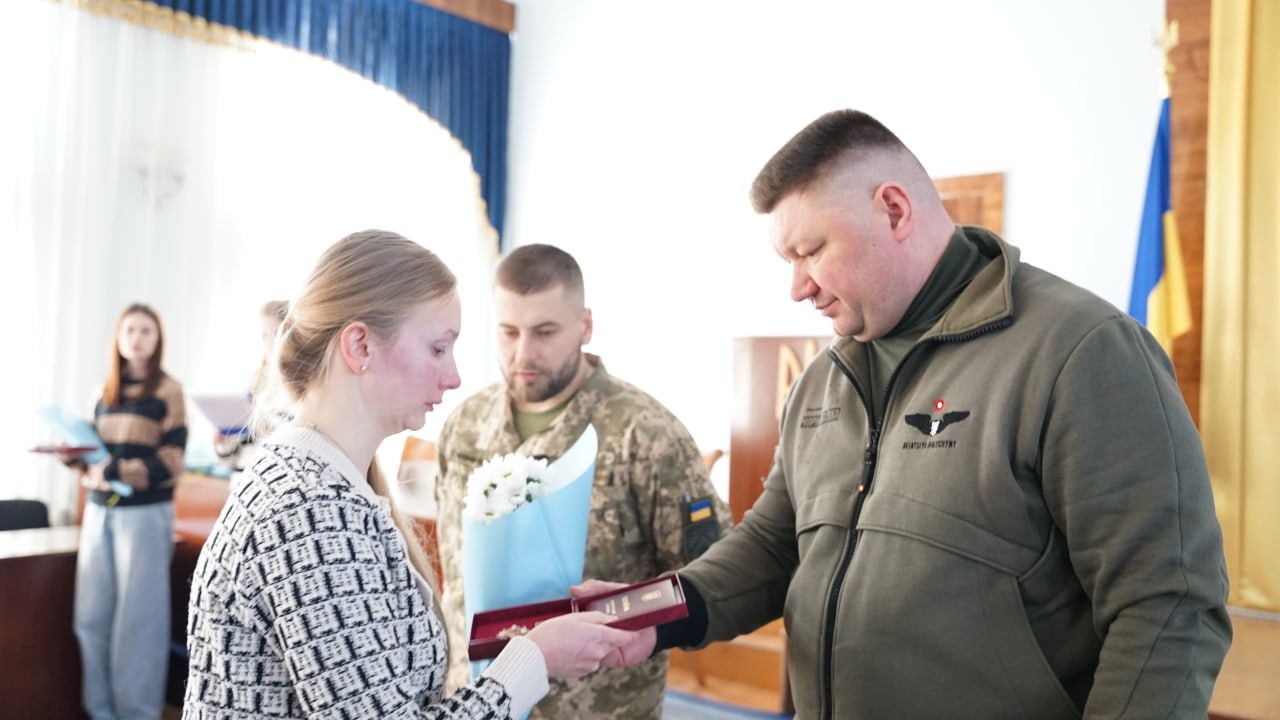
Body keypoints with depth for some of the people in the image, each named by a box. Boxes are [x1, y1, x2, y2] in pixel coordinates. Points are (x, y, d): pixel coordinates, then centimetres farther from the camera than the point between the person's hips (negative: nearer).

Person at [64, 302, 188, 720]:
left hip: (145, 514, -5)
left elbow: (171, 463, -9)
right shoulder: (105, 392, 13)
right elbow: (95, 452, 19)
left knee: (137, 619, 0)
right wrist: (76, 457, -3)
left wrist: (112, 472, -18)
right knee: (92, 615, 6)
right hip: (100, 511, 5)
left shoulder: (168, 391, -3)